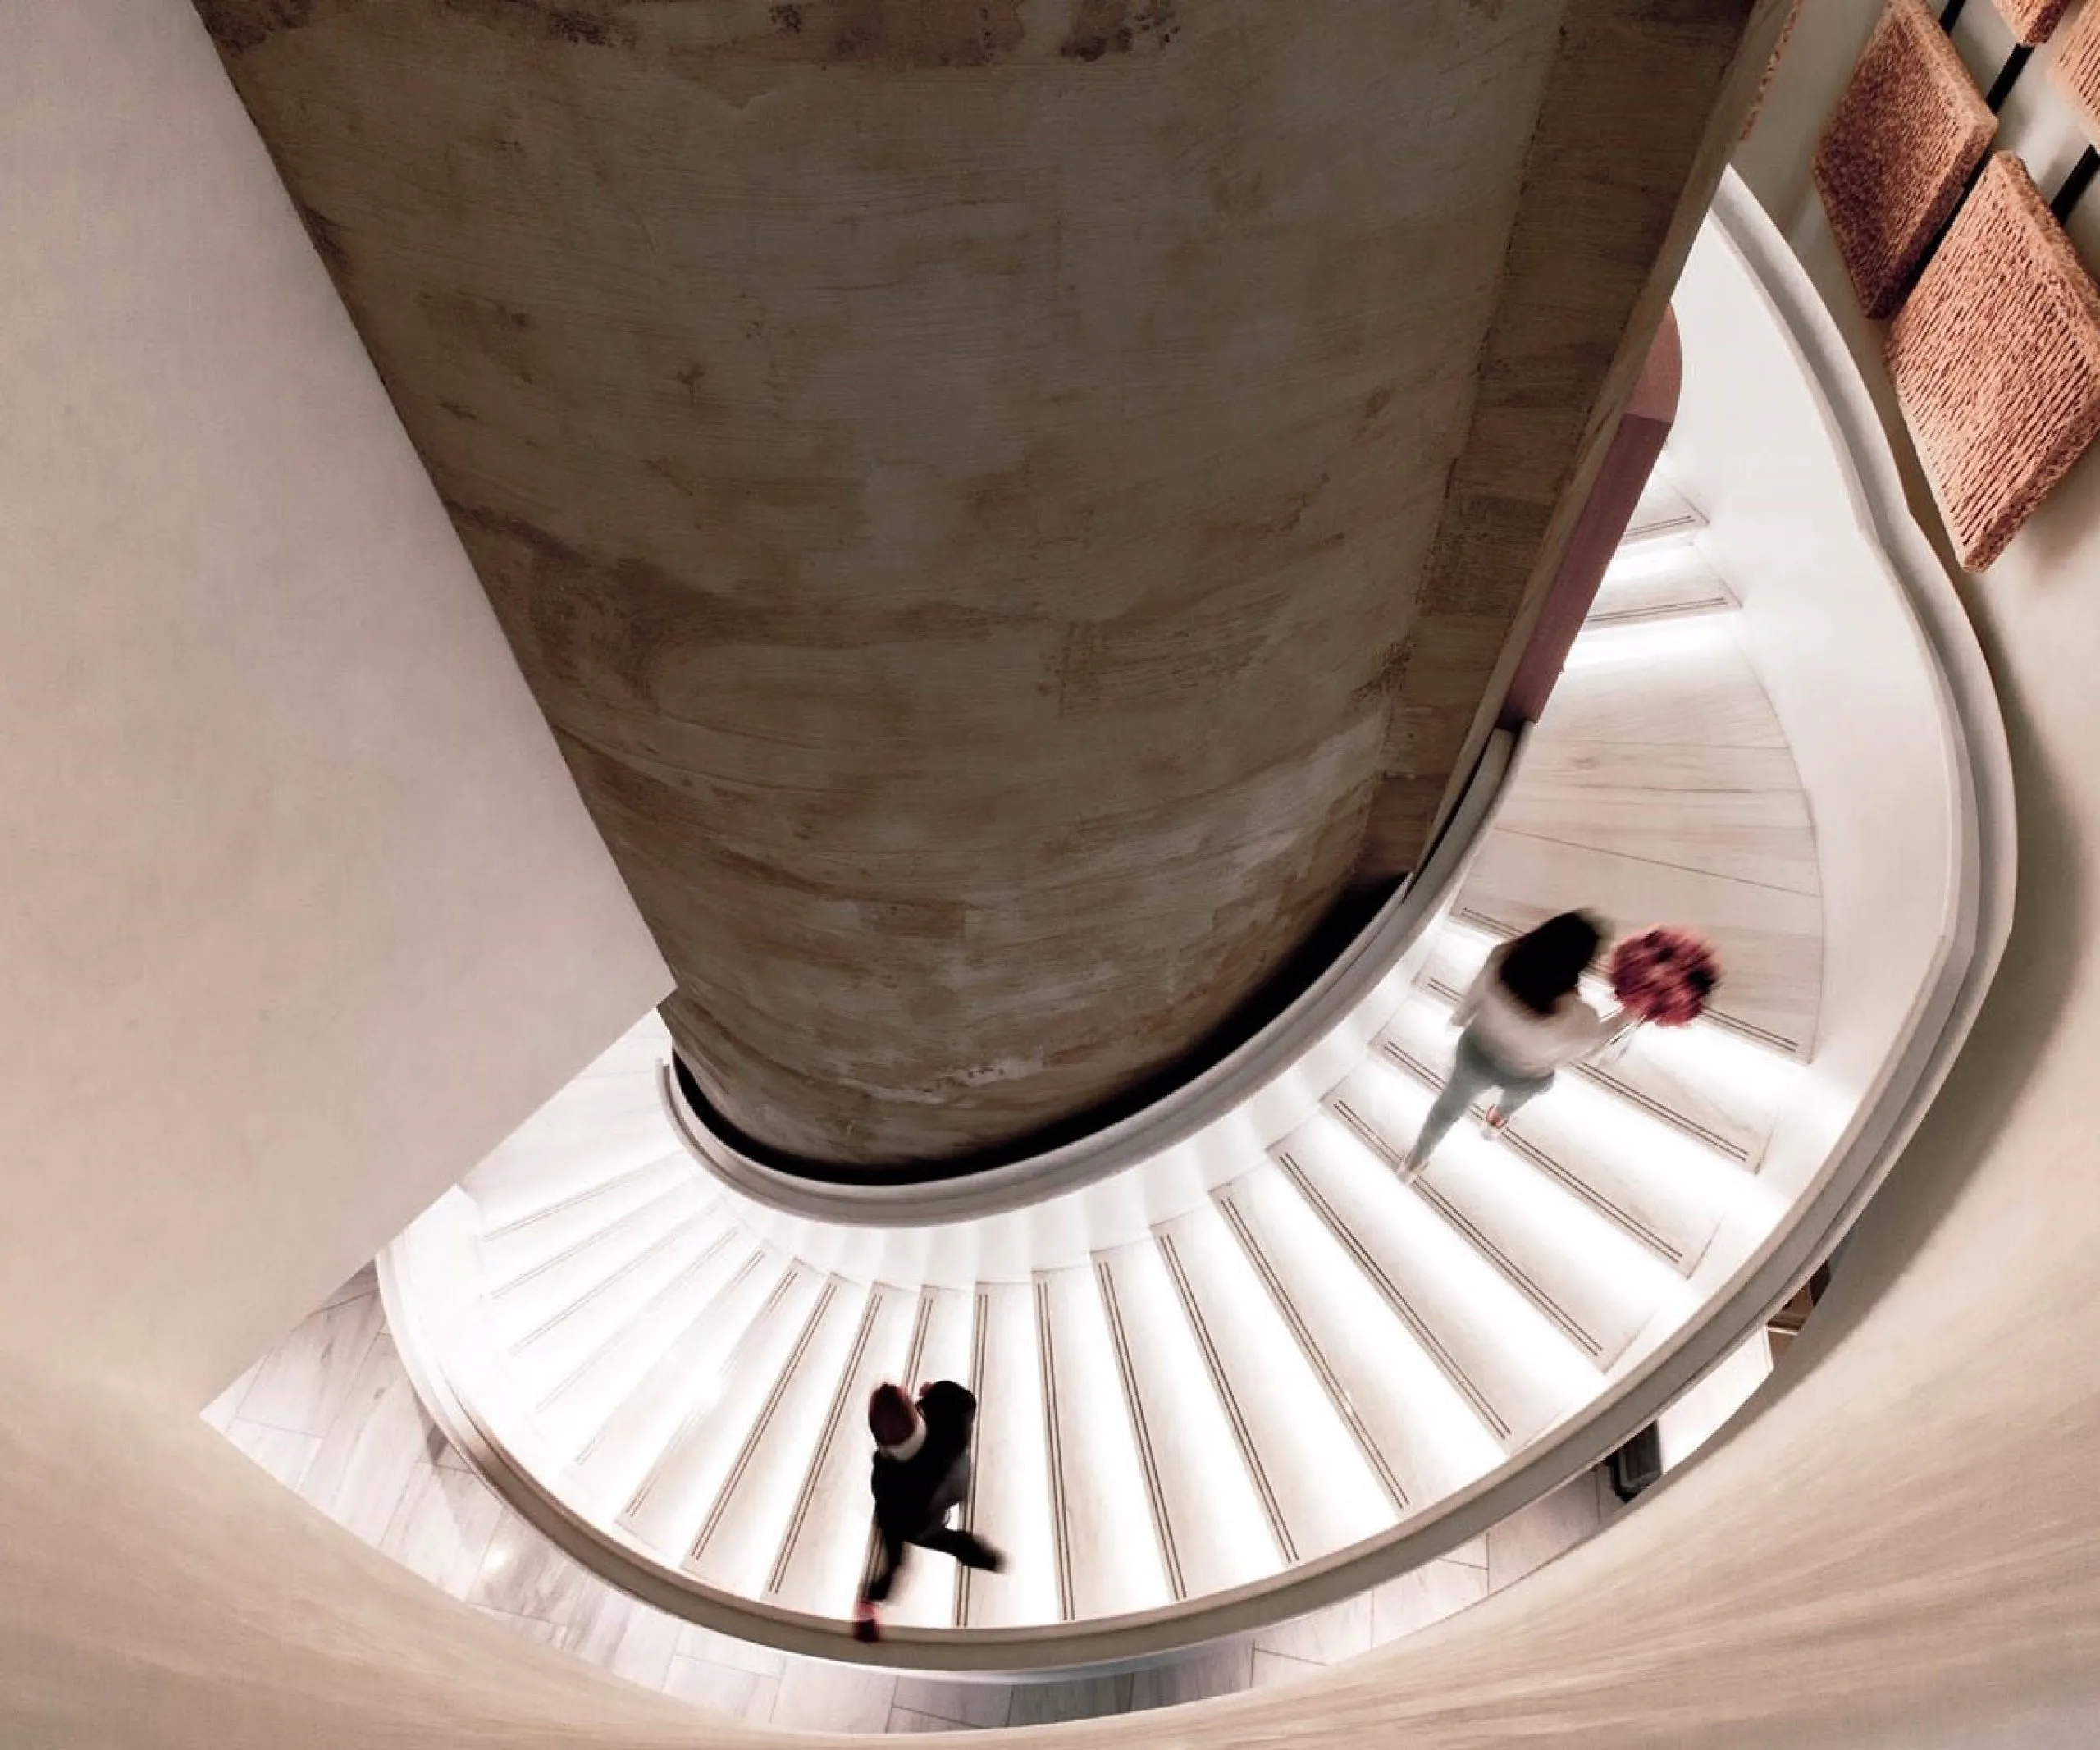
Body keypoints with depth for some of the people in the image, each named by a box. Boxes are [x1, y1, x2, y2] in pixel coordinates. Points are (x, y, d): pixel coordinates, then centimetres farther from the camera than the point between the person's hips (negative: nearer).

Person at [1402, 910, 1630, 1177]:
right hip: (1522, 1079, -1)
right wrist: (1629, 1014, -2)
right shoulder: (1577, 1019, -40)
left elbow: (1474, 998, -12)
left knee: (1448, 1108, 31)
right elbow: (1591, 1044, -15)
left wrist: (1460, 1017, 10)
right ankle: (1497, 1120, 72)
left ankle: (1414, 1162, 55)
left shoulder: (1500, 962, -34)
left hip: (1476, 1056, 1)